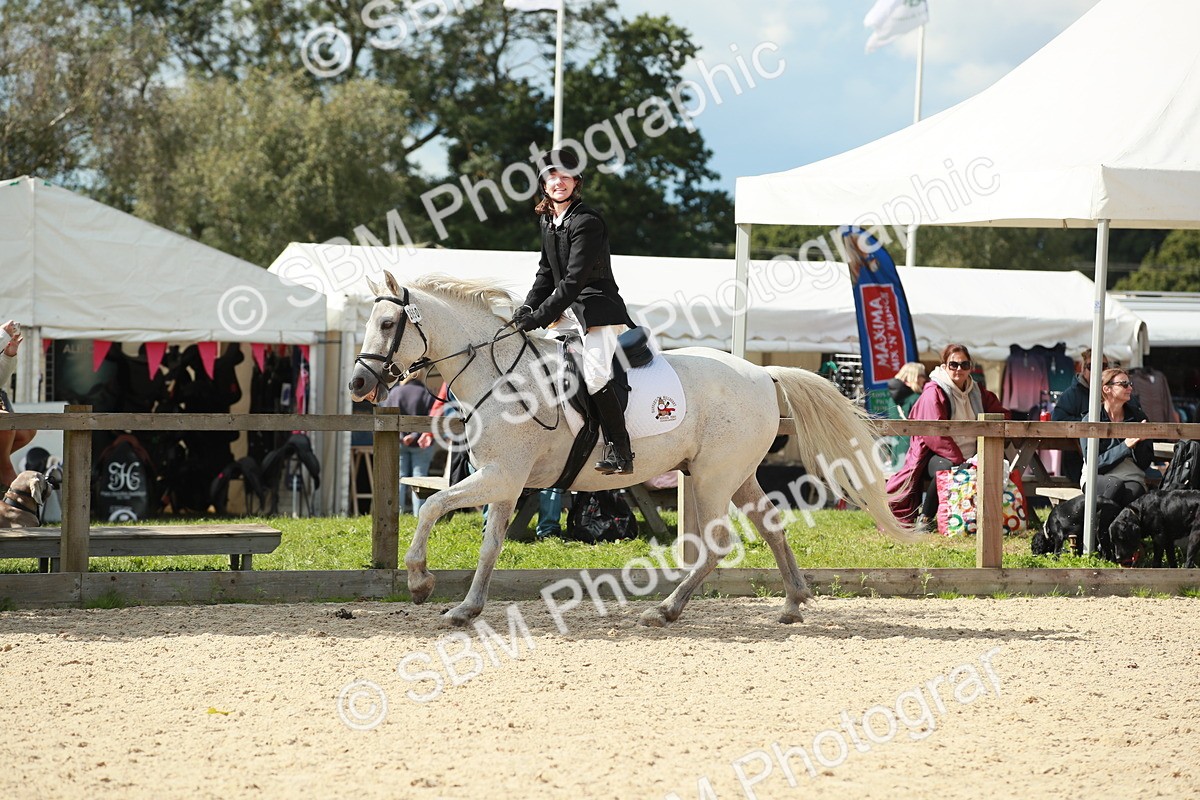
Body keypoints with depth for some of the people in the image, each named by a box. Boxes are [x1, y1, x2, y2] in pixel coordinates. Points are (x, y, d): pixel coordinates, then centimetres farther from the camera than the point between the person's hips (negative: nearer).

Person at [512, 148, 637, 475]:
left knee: (594, 372, -27)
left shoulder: (587, 222, -16)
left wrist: (540, 316, -23)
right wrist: (527, 308, 2)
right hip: (566, 310, 10)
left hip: (597, 307, -10)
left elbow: (574, 279, -21)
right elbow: (547, 272, 18)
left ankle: (620, 451, -26)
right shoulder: (548, 221, 11)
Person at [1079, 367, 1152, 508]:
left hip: (1131, 477, 2)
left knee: (1133, 492, -35)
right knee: (1115, 485, -37)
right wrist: (1125, 446, -17)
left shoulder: (1137, 415, 8)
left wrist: (1139, 443, -13)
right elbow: (1093, 463, -9)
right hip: (1100, 477, -2)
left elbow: (1144, 463, 8)